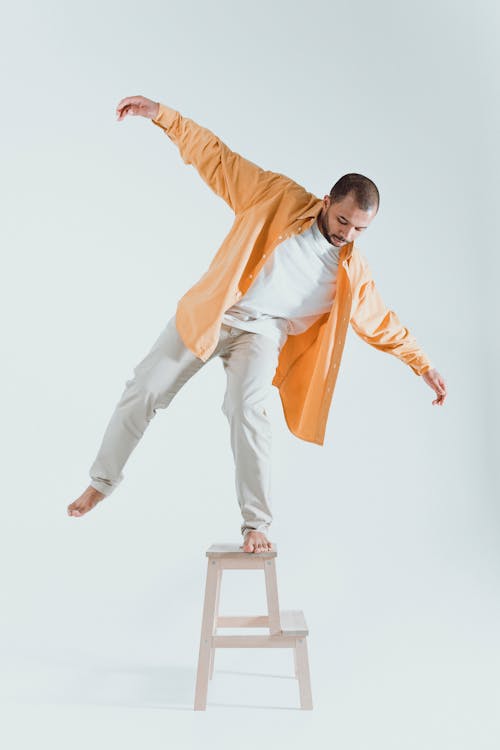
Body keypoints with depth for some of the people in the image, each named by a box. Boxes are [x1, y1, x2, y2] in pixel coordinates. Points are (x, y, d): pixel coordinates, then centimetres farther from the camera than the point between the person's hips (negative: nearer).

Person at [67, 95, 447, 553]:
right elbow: (218, 160, -8)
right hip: (209, 314, 0)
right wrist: (162, 115, -14)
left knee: (246, 407, -27)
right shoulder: (281, 198, -10)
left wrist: (423, 365, 9)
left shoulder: (352, 271, -3)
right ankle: (104, 480, 24)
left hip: (262, 331, 0)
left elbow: (383, 322, 9)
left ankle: (257, 524, -14)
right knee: (144, 391, 2)